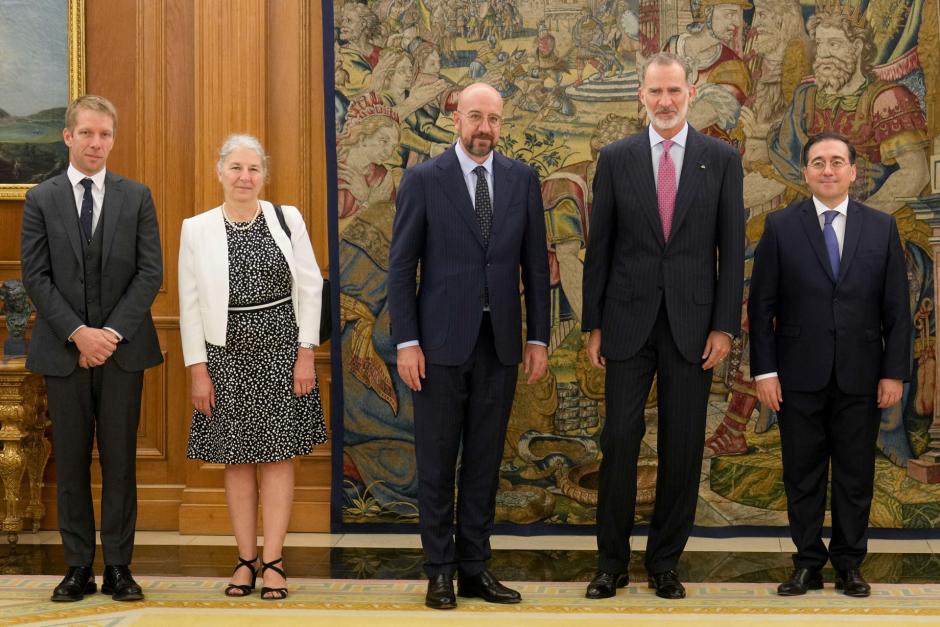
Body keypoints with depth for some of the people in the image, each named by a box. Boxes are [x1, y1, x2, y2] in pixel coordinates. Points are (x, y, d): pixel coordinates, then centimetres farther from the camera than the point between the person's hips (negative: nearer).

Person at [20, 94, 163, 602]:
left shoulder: (136, 197, 4)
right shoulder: (41, 199, 4)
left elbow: (151, 273, -1)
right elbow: (35, 276, -1)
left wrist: (112, 332, -11)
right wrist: (77, 332, -12)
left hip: (123, 349, 0)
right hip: (63, 350, 0)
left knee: (120, 461, 4)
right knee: (71, 463, 5)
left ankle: (118, 568, 11)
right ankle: (79, 568, 13)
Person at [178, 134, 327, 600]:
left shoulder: (287, 219, 1)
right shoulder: (196, 229, 2)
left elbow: (310, 288, 2)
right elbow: (190, 304, 2)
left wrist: (306, 353, -4)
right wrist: (197, 368, -2)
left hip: (280, 351, -1)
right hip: (226, 356, 1)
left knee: (278, 455, 1)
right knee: (236, 459, 5)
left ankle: (272, 561, 7)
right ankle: (245, 559, 14)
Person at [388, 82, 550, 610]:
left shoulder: (523, 179, 6)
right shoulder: (424, 180, -3)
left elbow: (535, 263, 8)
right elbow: (402, 266, -3)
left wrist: (539, 338, 4)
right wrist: (406, 342, -8)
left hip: (500, 343, 3)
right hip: (442, 342, -3)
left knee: (485, 460, 9)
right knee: (437, 461, 4)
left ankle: (475, 567, 18)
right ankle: (440, 571, 15)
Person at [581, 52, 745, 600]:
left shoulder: (721, 158, 3)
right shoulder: (616, 159, 4)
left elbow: (732, 248, 2)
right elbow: (600, 246, 5)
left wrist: (725, 325, -4)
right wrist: (594, 325, 2)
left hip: (692, 323, 0)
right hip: (629, 322, 0)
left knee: (683, 447, 5)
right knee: (620, 440, 0)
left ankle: (666, 561, 18)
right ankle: (612, 561, 13)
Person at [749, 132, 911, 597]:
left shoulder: (881, 228, 5)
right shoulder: (780, 227, 1)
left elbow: (897, 308, 4)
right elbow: (761, 306, 0)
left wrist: (894, 372, -1)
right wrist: (764, 371, -6)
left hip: (860, 379, 1)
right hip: (800, 376, -1)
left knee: (855, 476, 7)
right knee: (802, 476, 6)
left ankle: (849, 565, 19)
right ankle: (807, 564, 17)